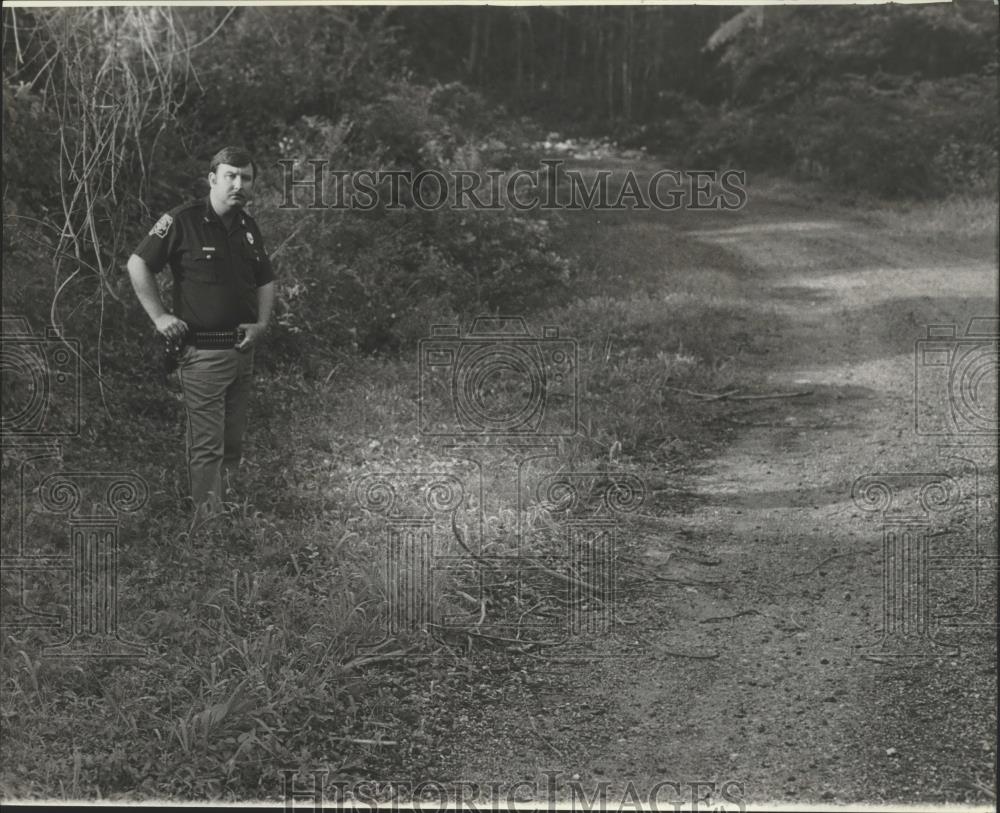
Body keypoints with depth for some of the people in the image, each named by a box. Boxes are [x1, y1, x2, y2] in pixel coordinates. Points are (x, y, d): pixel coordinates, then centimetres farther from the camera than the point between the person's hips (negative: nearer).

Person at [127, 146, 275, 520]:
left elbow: (265, 280, 22)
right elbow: (137, 264, -5)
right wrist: (159, 316, -8)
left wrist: (262, 323, 7)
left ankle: (223, 514, 27)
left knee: (233, 445, 13)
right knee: (207, 447, -6)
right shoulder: (183, 221, -10)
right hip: (202, 352, -7)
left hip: (243, 350, 7)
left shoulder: (248, 227, 10)